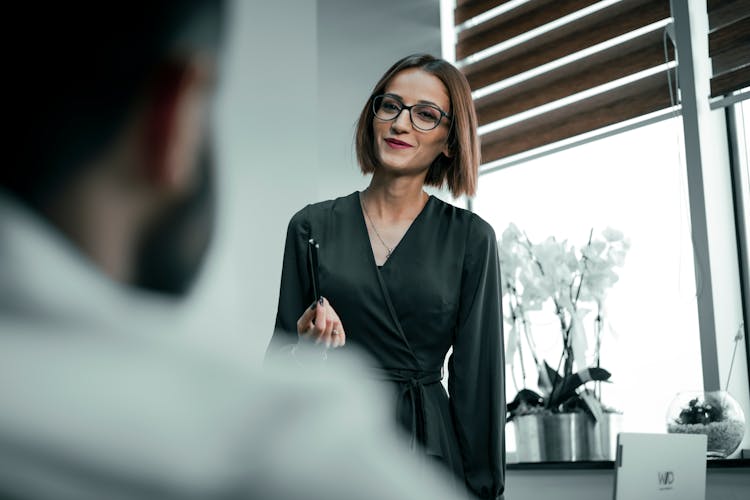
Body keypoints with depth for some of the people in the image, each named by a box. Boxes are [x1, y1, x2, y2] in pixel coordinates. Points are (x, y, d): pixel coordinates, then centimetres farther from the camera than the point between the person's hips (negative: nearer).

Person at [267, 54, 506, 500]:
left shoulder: (470, 237, -3)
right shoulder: (313, 226, 1)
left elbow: (478, 372, -2)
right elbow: (280, 357, 5)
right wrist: (306, 349, -17)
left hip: (427, 447, -1)